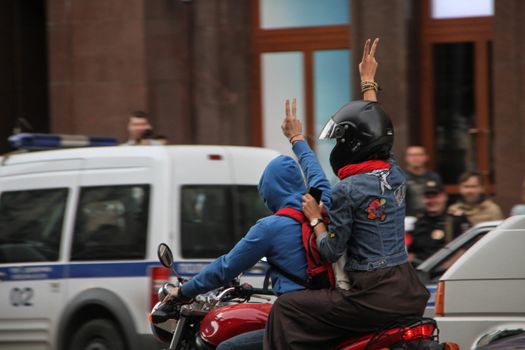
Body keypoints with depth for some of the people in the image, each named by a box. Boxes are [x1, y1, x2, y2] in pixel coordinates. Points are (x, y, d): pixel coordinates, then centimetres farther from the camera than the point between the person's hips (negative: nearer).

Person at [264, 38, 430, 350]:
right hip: (412, 295, 8)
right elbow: (373, 130, 27)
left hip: (374, 297, -8)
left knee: (286, 309, 3)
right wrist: (369, 81, 38)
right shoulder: (396, 176, 8)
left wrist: (315, 217, 9)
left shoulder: (347, 190, -11)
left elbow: (332, 251, -7)